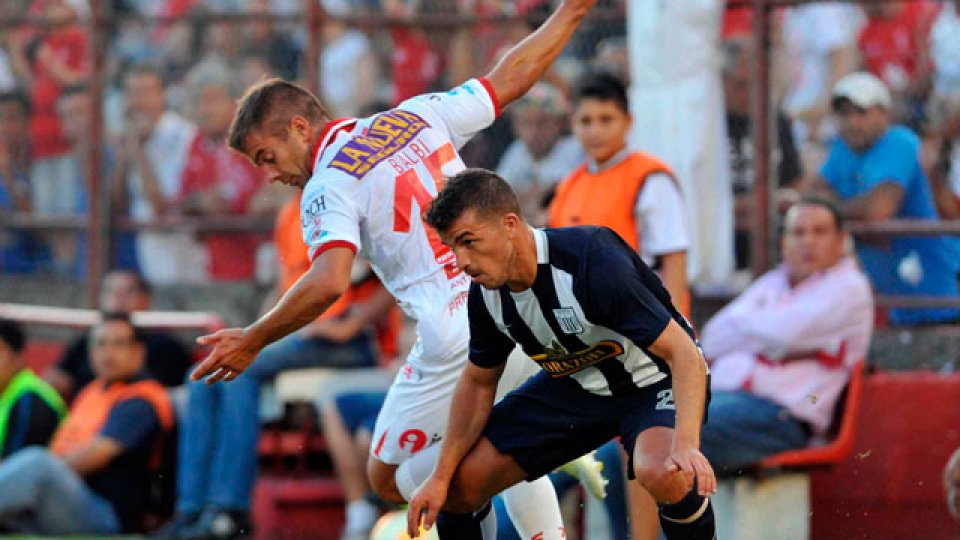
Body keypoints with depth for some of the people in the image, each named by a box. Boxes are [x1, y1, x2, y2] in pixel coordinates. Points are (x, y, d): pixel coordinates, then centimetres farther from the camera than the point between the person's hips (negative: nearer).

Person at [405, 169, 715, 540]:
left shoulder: (593, 263, -33)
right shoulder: (486, 294, -12)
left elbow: (685, 355, -34)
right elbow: (478, 383, 7)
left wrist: (686, 445, -48)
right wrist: (440, 477, 0)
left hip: (654, 379, -6)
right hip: (575, 384, 6)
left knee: (662, 475, -38)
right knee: (460, 484, -4)